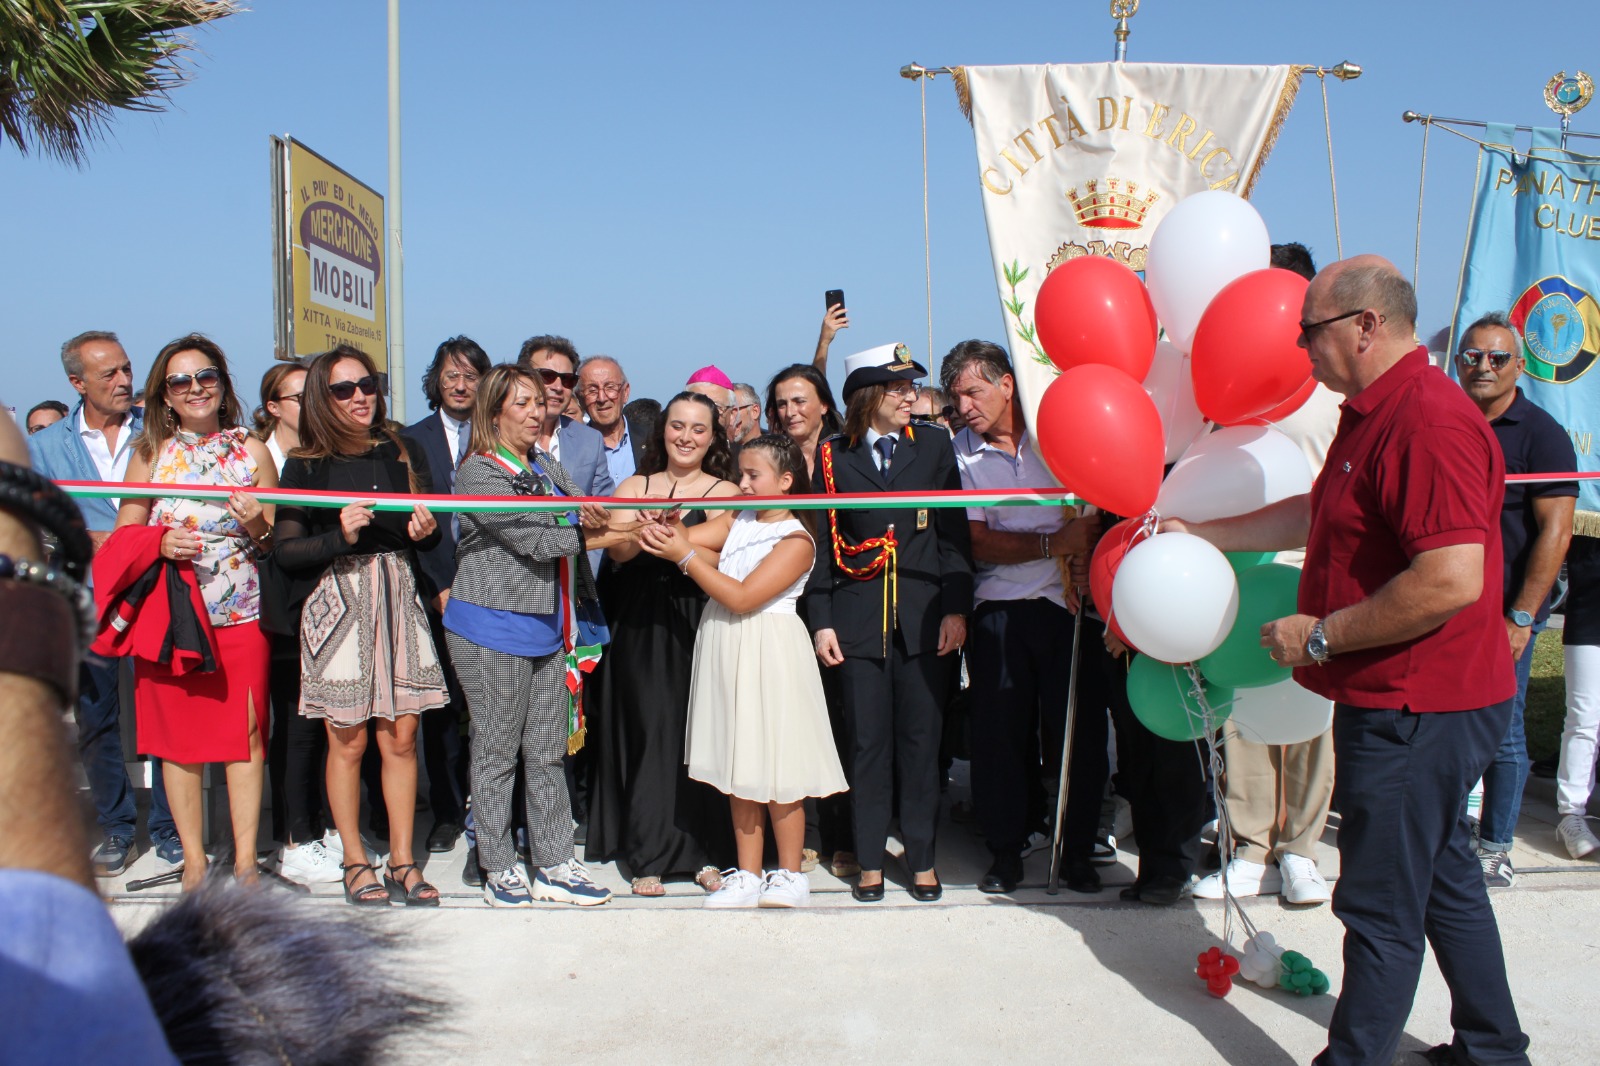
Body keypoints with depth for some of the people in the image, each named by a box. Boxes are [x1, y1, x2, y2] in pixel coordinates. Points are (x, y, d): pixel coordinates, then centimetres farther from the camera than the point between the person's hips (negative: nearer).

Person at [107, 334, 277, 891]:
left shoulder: (253, 451, 6)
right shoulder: (150, 453, 6)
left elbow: (279, 541, 9)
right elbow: (123, 537, 8)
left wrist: (258, 526, -12)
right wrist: (160, 542, -12)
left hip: (241, 615, 0)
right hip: (167, 614, 1)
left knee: (246, 735, 0)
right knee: (178, 739, 4)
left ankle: (245, 860, 11)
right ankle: (193, 860, 17)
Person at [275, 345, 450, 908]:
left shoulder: (402, 454, 9)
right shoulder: (305, 466, 1)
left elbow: (427, 534, 15)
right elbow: (286, 551, -4)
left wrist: (425, 530, -8)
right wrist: (341, 536, -19)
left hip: (398, 598, 2)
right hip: (337, 602, -2)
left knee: (402, 735, 2)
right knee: (348, 739, 3)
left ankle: (403, 860, 13)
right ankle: (355, 860, 18)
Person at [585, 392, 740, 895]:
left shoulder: (723, 493, 4)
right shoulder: (634, 487, 11)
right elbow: (619, 551, -6)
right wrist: (642, 534, -28)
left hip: (699, 624, -2)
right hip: (641, 627, 2)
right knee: (649, 735, 1)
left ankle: (707, 852, 13)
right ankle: (649, 856, 10)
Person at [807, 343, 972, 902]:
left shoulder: (933, 445, 6)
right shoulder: (832, 454, 4)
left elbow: (954, 532, 5)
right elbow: (823, 540, 5)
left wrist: (956, 609, -3)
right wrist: (821, 620, -1)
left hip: (924, 615, 1)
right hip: (859, 618, 0)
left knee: (920, 739, 5)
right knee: (867, 741, 4)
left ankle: (922, 859, 17)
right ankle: (870, 861, 16)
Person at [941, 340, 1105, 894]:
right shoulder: (962, 451, 2)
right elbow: (977, 541, -3)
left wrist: (1088, 532, -10)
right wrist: (1050, 544, -15)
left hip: (1070, 602, 0)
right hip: (1000, 611, 1)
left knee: (1077, 728, 2)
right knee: (1001, 730, 2)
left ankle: (1077, 849, 18)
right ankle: (1007, 846, 18)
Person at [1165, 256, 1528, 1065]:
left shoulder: (1428, 420, -23)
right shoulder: (1374, 414, 12)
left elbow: (1453, 579, -31)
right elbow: (1314, 514, 24)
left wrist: (1321, 634, -22)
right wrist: (1197, 534, 24)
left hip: (1412, 714, -11)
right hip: (1407, 703, 11)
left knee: (1381, 905, 1)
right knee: (1443, 879, 21)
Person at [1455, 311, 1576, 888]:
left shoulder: (1541, 434, -5)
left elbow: (1555, 530, -10)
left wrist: (1521, 617, -16)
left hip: (1503, 611, -5)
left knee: (1501, 733, 2)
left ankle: (1495, 850, 14)